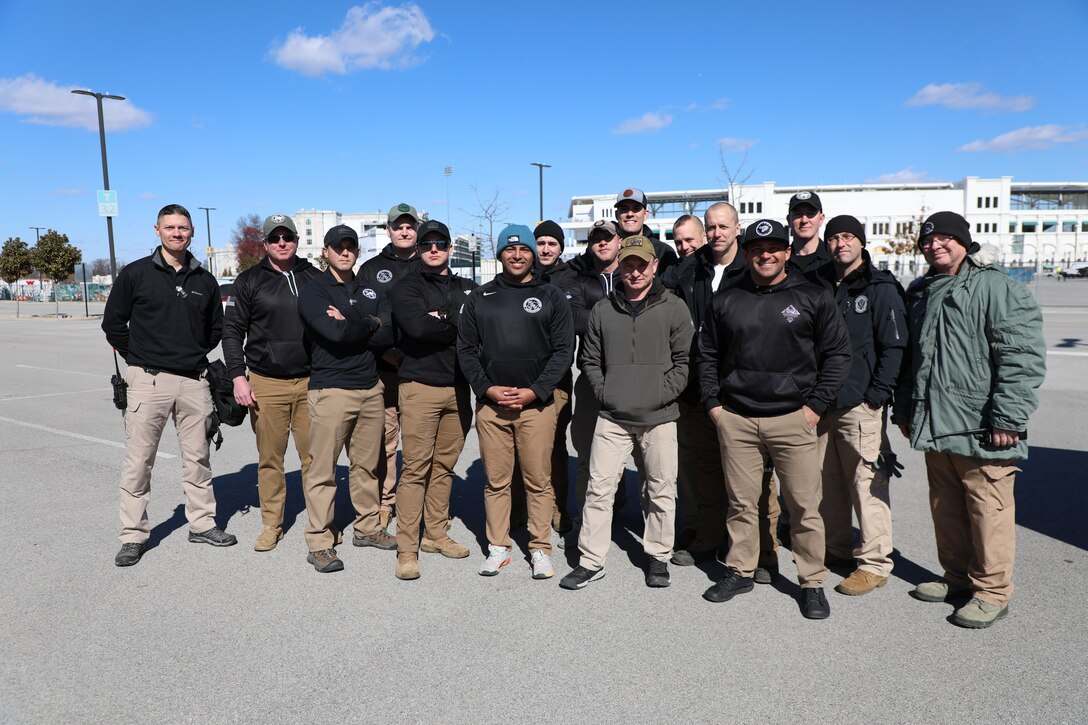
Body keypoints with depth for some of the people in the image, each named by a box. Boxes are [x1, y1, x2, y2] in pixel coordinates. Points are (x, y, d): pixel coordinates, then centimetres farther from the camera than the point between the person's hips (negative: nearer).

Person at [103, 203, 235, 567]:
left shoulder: (204, 280, 10)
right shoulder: (135, 274, 1)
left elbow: (216, 328, 20)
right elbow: (113, 323, 6)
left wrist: (194, 354, 12)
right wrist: (138, 359, 4)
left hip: (194, 380, 3)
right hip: (149, 380, -3)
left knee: (197, 456, 10)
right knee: (138, 461, 1)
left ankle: (202, 523, 22)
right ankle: (133, 535, 12)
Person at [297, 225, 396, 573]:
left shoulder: (371, 290, 14)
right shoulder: (313, 290, 0)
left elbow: (390, 335, -2)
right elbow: (334, 331, -19)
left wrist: (349, 327, -12)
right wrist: (369, 324, -5)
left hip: (371, 387, 5)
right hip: (330, 389, -5)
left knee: (368, 464, 13)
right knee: (323, 469, -2)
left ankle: (367, 528, 27)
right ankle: (319, 543, 8)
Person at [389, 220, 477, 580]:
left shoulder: (467, 289, 17)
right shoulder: (407, 287, 3)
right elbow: (417, 326, -17)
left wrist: (440, 320, -9)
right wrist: (455, 325, -6)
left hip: (458, 388, 5)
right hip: (420, 387, -4)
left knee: (444, 466, 11)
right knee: (416, 469, -5)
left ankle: (436, 535, 24)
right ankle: (407, 550, 1)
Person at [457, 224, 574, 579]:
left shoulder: (551, 297, 5)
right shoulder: (479, 298, 10)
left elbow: (563, 350, 0)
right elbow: (466, 349, 8)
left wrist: (534, 391, -10)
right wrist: (487, 388, -6)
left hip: (537, 404, -1)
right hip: (490, 404, 2)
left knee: (538, 481, 3)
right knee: (496, 481, 8)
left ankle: (540, 549, 16)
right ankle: (498, 547, 20)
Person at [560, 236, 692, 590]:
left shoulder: (674, 308, 2)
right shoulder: (602, 310, 9)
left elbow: (684, 361, 2)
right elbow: (590, 359, 14)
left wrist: (662, 393, -8)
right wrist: (603, 391, 2)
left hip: (659, 418, -1)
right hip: (612, 417, 2)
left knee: (661, 490, 8)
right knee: (599, 488, 2)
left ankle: (657, 555, 25)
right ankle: (591, 561, 12)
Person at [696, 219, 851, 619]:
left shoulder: (812, 297, 2)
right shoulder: (725, 300, 9)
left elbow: (838, 353, 4)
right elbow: (707, 354, 15)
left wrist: (816, 405, -2)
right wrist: (712, 402, 7)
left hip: (792, 418, -2)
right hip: (735, 419, 2)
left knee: (804, 504, 2)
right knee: (741, 501, 10)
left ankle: (812, 582, 17)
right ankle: (739, 571, 26)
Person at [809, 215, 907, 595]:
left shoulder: (881, 288, -2)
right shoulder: (819, 285, 13)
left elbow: (894, 347, -8)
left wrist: (877, 395, -14)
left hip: (860, 404, -6)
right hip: (821, 402, 6)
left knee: (867, 484, -4)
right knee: (827, 481, 13)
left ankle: (875, 563, 6)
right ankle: (836, 547, 28)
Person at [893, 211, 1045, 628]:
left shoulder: (995, 286, -9)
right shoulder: (920, 294, 16)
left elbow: (1023, 355, -15)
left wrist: (1009, 417, -18)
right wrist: (905, 409, 21)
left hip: (981, 430, -7)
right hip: (935, 425, 8)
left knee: (988, 508, 2)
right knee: (946, 508, 16)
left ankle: (991, 591, 16)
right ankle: (958, 578, 31)